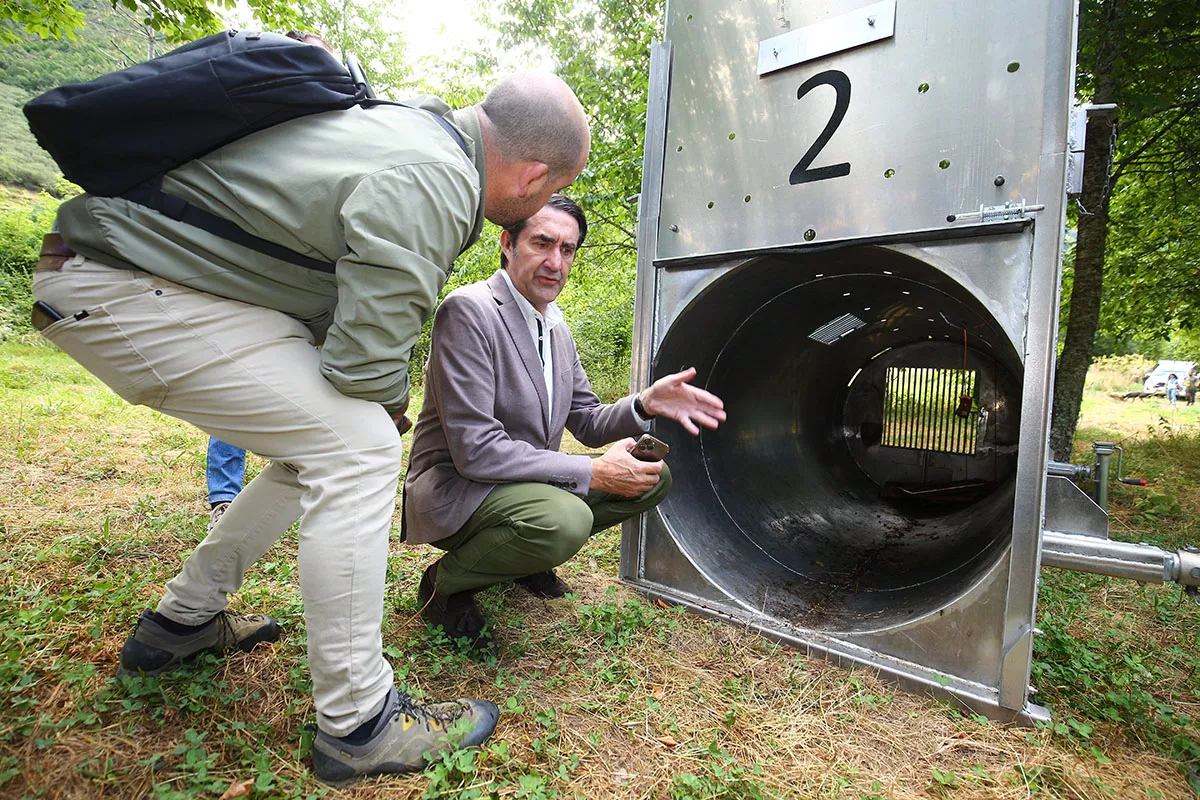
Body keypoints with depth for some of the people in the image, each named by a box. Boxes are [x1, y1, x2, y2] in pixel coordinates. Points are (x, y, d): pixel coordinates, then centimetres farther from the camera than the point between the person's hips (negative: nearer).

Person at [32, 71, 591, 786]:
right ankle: (358, 723, -5)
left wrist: (378, 396, 10)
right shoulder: (433, 187, -25)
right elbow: (368, 364, -23)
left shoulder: (427, 124, 7)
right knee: (360, 448, -17)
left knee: (321, 446, 12)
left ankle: (180, 622, 28)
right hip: (121, 293, -10)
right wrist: (393, 398, -1)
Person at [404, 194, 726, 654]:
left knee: (654, 475, 2)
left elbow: (587, 423, 12)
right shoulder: (467, 311, -20)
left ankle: (529, 553, 13)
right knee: (566, 518, -36)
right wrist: (593, 473, -24)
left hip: (528, 479, 8)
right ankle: (445, 582, -6)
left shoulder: (555, 326, 7)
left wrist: (645, 405, -9)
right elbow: (476, 450, -26)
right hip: (455, 488, -8)